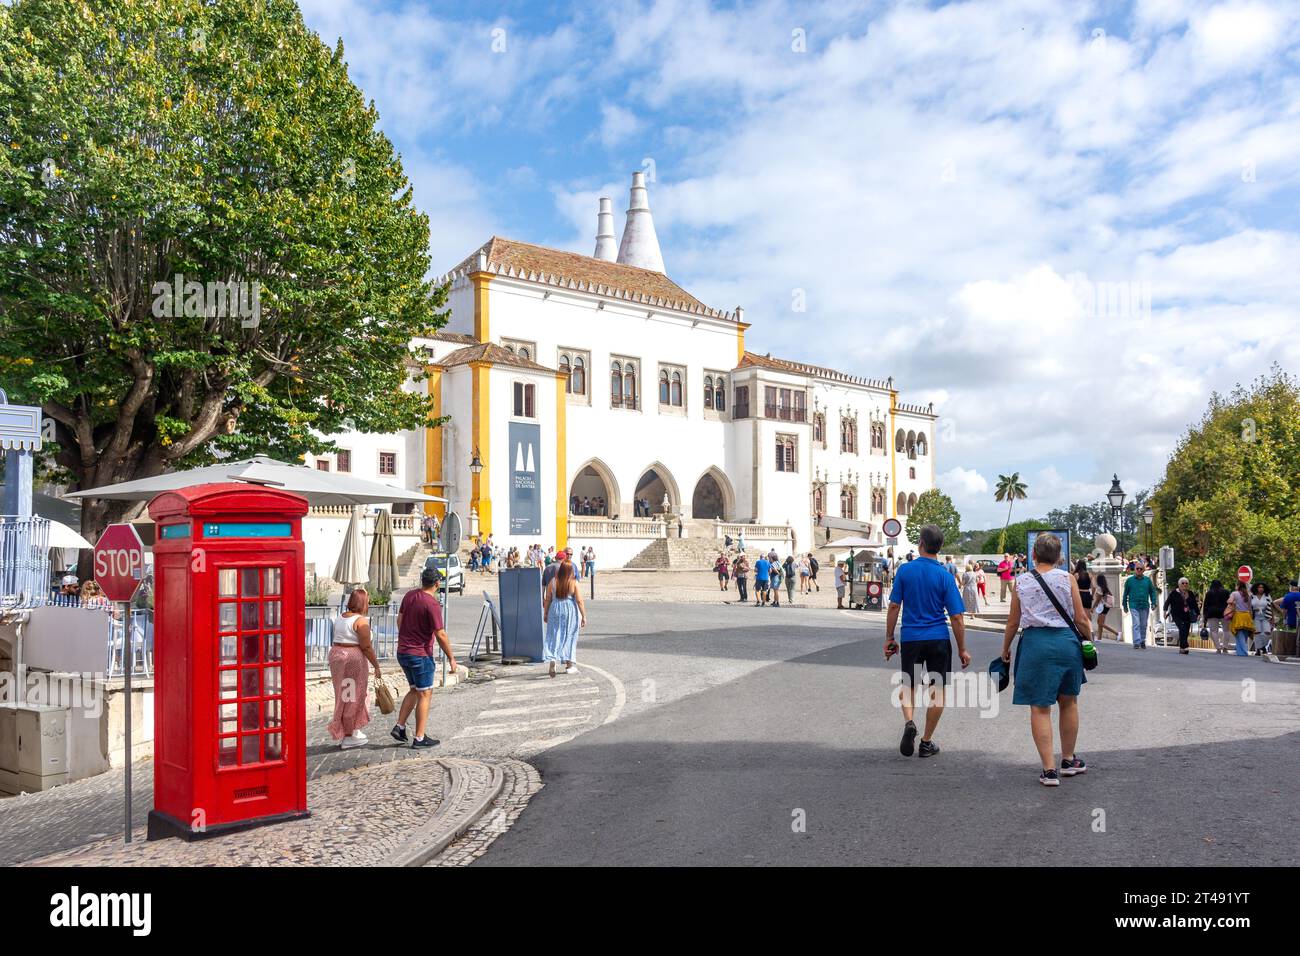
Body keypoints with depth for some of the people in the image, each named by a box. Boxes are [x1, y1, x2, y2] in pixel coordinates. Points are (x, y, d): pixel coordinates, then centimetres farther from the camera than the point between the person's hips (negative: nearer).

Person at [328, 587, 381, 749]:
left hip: (335, 654, 8)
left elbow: (339, 640, 11)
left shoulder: (340, 617, 9)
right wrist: (376, 666, -9)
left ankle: (353, 731, 27)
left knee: (345, 695, 17)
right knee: (352, 697, 1)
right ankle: (348, 738, 7)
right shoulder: (361, 621, -15)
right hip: (353, 658, -8)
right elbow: (366, 647, -17)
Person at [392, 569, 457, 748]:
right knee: (425, 694, 2)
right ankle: (419, 738, 5)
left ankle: (399, 727, 14)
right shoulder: (432, 604, -19)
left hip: (402, 652, 8)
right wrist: (451, 658, -9)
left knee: (415, 690, 21)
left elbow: (399, 620, 15)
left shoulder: (409, 596, 4)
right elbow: (440, 635, -18)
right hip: (421, 654, -8)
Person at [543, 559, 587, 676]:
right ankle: (569, 665, 19)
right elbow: (579, 601, -11)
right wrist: (583, 616, -4)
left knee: (554, 636, 6)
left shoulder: (553, 582, -5)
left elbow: (548, 600, 1)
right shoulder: (574, 583, -10)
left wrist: (545, 613, 12)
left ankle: (552, 662, -11)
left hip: (555, 610, 1)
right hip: (570, 612, -1)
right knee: (569, 637, 12)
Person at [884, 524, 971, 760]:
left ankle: (909, 722, -10)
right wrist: (962, 649, 1)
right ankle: (926, 743, 15)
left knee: (909, 686, 17)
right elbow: (956, 617, -8)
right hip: (939, 640, -1)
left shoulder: (905, 570, -5)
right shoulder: (945, 576, -8)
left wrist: (889, 638, 7)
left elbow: (894, 607, -2)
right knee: (937, 690, 11)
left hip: (911, 638, 1)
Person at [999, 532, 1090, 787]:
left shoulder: (1021, 582, 2)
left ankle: (1049, 770, 0)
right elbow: (1081, 619, -1)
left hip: (1035, 643, -1)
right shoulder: (1067, 578, 0)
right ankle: (1068, 760, 33)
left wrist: (1005, 650, 20)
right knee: (1068, 702, 19)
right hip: (1066, 641, 1)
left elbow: (1013, 622, 6)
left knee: (1040, 707, 4)